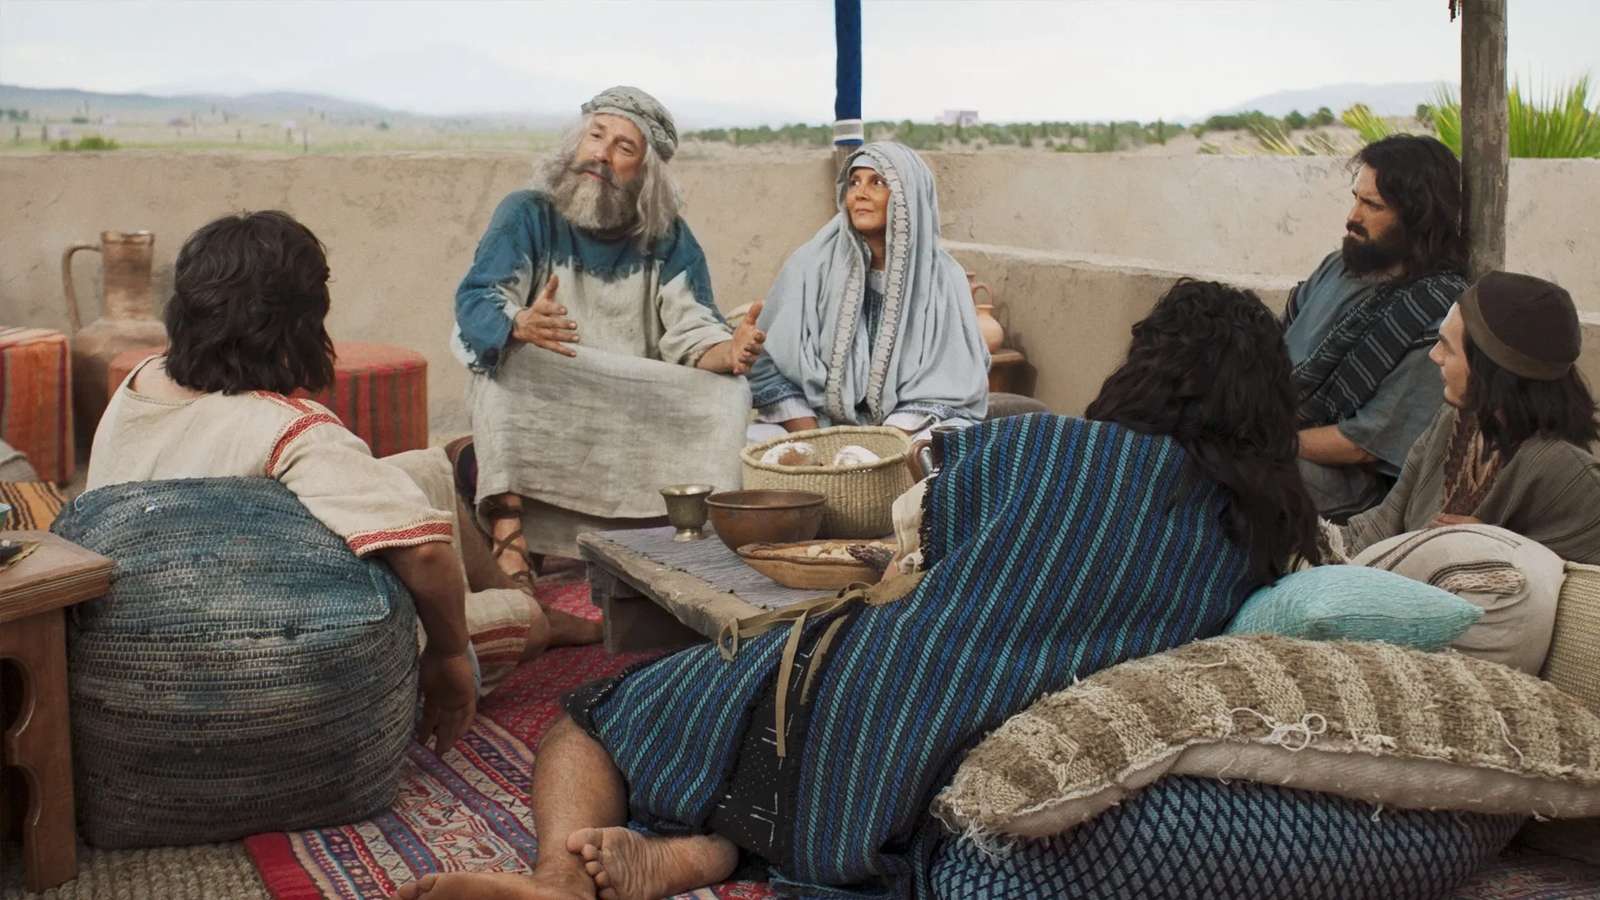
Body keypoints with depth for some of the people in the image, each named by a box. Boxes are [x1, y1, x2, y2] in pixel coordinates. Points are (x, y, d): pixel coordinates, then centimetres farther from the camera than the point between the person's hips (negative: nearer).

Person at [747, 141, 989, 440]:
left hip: (904, 431, 0)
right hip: (820, 425, 0)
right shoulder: (812, 264, -1)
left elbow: (947, 386, -4)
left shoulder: (942, 278, -2)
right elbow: (770, 366, -3)